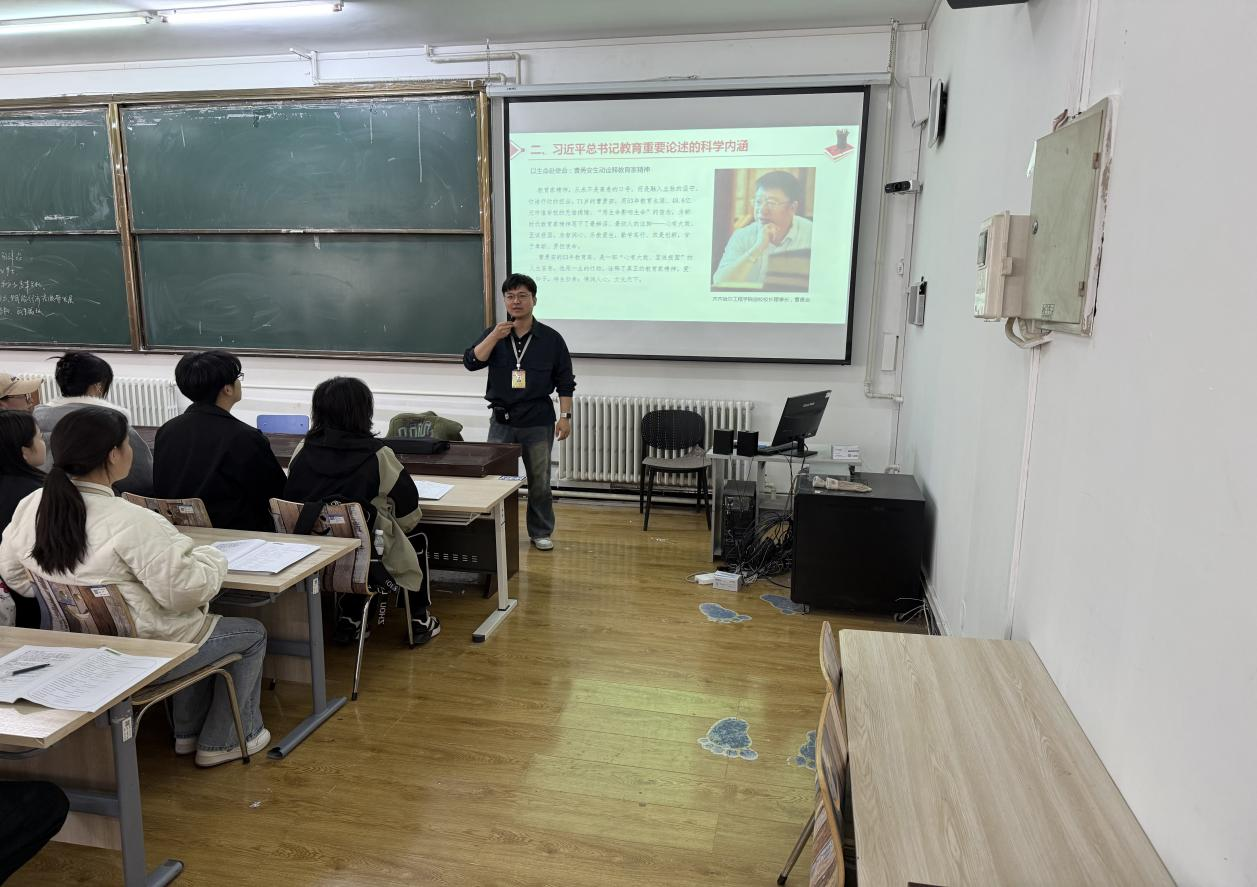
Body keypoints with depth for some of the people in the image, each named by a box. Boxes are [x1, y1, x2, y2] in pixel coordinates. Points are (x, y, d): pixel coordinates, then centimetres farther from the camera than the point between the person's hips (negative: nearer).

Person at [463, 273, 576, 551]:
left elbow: (565, 382, 1)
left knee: (539, 482, 8)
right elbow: (471, 362, -10)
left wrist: (565, 416, -5)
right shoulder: (493, 334, 4)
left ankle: (541, 533, 23)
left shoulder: (551, 338, -2)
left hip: (538, 423, -2)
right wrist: (495, 337, -20)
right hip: (502, 421, 2)